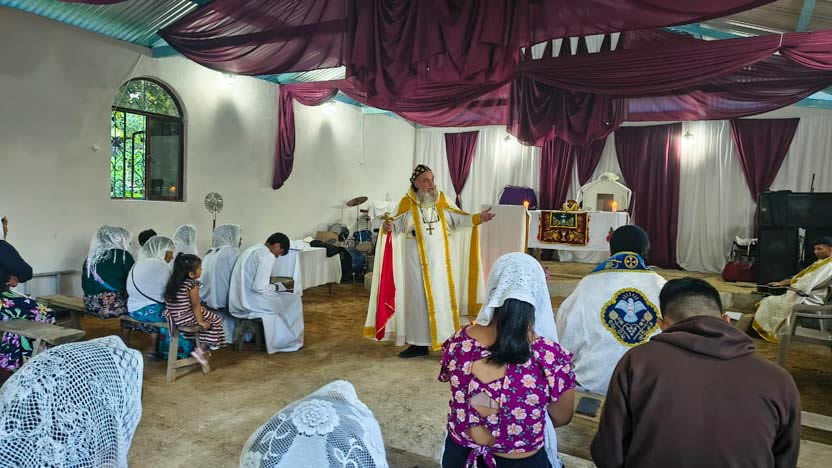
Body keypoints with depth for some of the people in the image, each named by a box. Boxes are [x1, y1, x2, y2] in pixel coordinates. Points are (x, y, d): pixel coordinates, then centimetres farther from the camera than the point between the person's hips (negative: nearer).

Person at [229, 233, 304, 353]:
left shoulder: (252, 249, 12)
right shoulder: (268, 256, -16)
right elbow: (259, 287, -22)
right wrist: (275, 287, -4)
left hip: (237, 301, 9)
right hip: (249, 302, -9)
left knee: (280, 298, 28)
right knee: (293, 300, 8)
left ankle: (278, 338, 31)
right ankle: (290, 341, 18)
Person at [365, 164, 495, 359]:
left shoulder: (441, 200, 4)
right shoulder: (407, 202, -5)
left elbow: (457, 219, 5)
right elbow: (397, 224, -13)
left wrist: (478, 218, -7)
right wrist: (389, 227, -35)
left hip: (440, 259, 3)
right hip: (417, 260, -2)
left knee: (442, 296, 6)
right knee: (418, 298, 3)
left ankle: (446, 340, 16)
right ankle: (419, 344, 12)